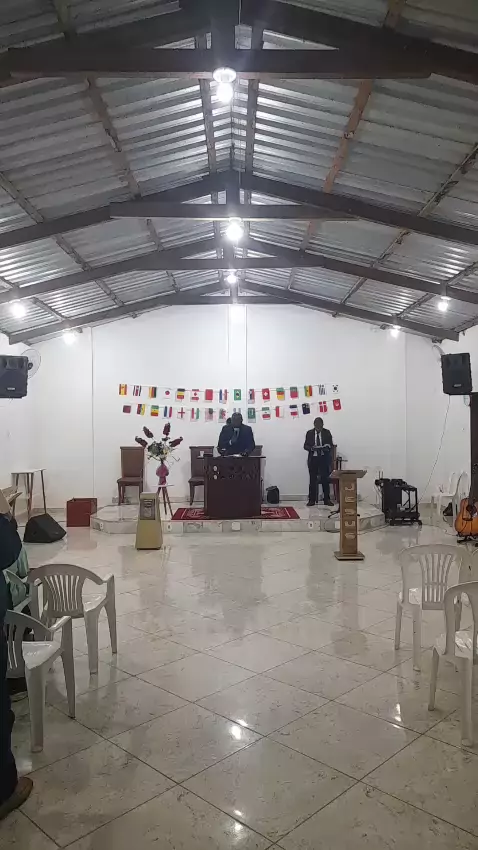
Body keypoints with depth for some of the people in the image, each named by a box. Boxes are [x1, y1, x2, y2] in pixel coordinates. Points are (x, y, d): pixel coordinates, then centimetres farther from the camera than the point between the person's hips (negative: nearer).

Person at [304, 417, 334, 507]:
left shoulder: (327, 432, 3)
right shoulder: (309, 433, 4)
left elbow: (331, 445, 2)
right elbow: (305, 446, 2)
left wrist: (327, 447, -20)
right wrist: (311, 448, -19)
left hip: (324, 458, 0)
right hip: (313, 458, 0)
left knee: (325, 479, 0)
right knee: (312, 479, 2)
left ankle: (327, 499, 7)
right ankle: (312, 500, 8)